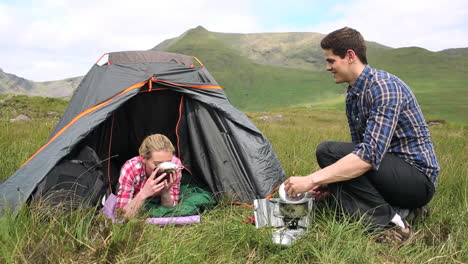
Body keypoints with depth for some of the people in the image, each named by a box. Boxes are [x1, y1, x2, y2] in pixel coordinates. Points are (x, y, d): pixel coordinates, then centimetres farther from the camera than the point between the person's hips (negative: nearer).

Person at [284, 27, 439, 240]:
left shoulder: (385, 87, -21)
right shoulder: (352, 96, 8)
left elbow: (369, 154, -31)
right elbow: (360, 149, 12)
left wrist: (312, 179, -31)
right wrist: (329, 182, -2)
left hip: (417, 179, -9)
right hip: (390, 171, 9)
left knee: (328, 151, -24)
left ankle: (387, 222, -16)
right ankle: (396, 210, 4)